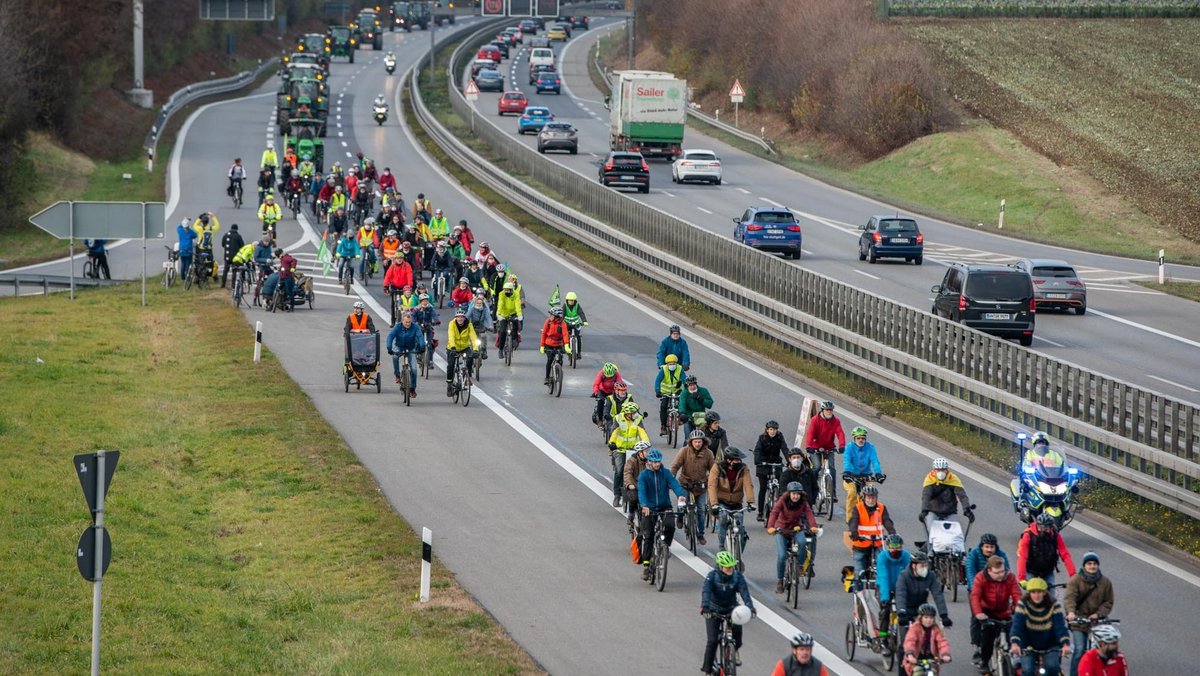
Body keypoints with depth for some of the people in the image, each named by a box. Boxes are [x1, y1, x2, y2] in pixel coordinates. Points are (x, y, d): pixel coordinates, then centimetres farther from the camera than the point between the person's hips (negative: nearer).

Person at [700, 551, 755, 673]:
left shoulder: (737, 576, -12)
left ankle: (736, 650, 8)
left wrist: (750, 607, -39)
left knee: (737, 629, -25)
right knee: (712, 641, -11)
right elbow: (706, 592, -30)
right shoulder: (712, 576, -17)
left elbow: (744, 592, -22)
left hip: (731, 609, 1)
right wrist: (704, 606, -48)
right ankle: (707, 670, 1)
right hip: (714, 611, -1)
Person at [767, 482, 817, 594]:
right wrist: (770, 527, -44)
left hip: (796, 529, 1)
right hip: (781, 530, -1)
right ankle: (779, 581, 2)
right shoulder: (783, 501, -15)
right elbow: (774, 513, -27)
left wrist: (813, 526, -43)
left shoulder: (803, 503, -9)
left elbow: (809, 514, -23)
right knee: (781, 556, -16)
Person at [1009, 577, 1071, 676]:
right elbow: (1017, 626, -23)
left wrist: (1066, 644, -38)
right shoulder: (1023, 605, -12)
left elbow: (1060, 626, -20)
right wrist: (1014, 643, -42)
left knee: (1052, 666, -27)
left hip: (1050, 647, 0)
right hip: (1029, 647, 0)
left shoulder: (1053, 606, -10)